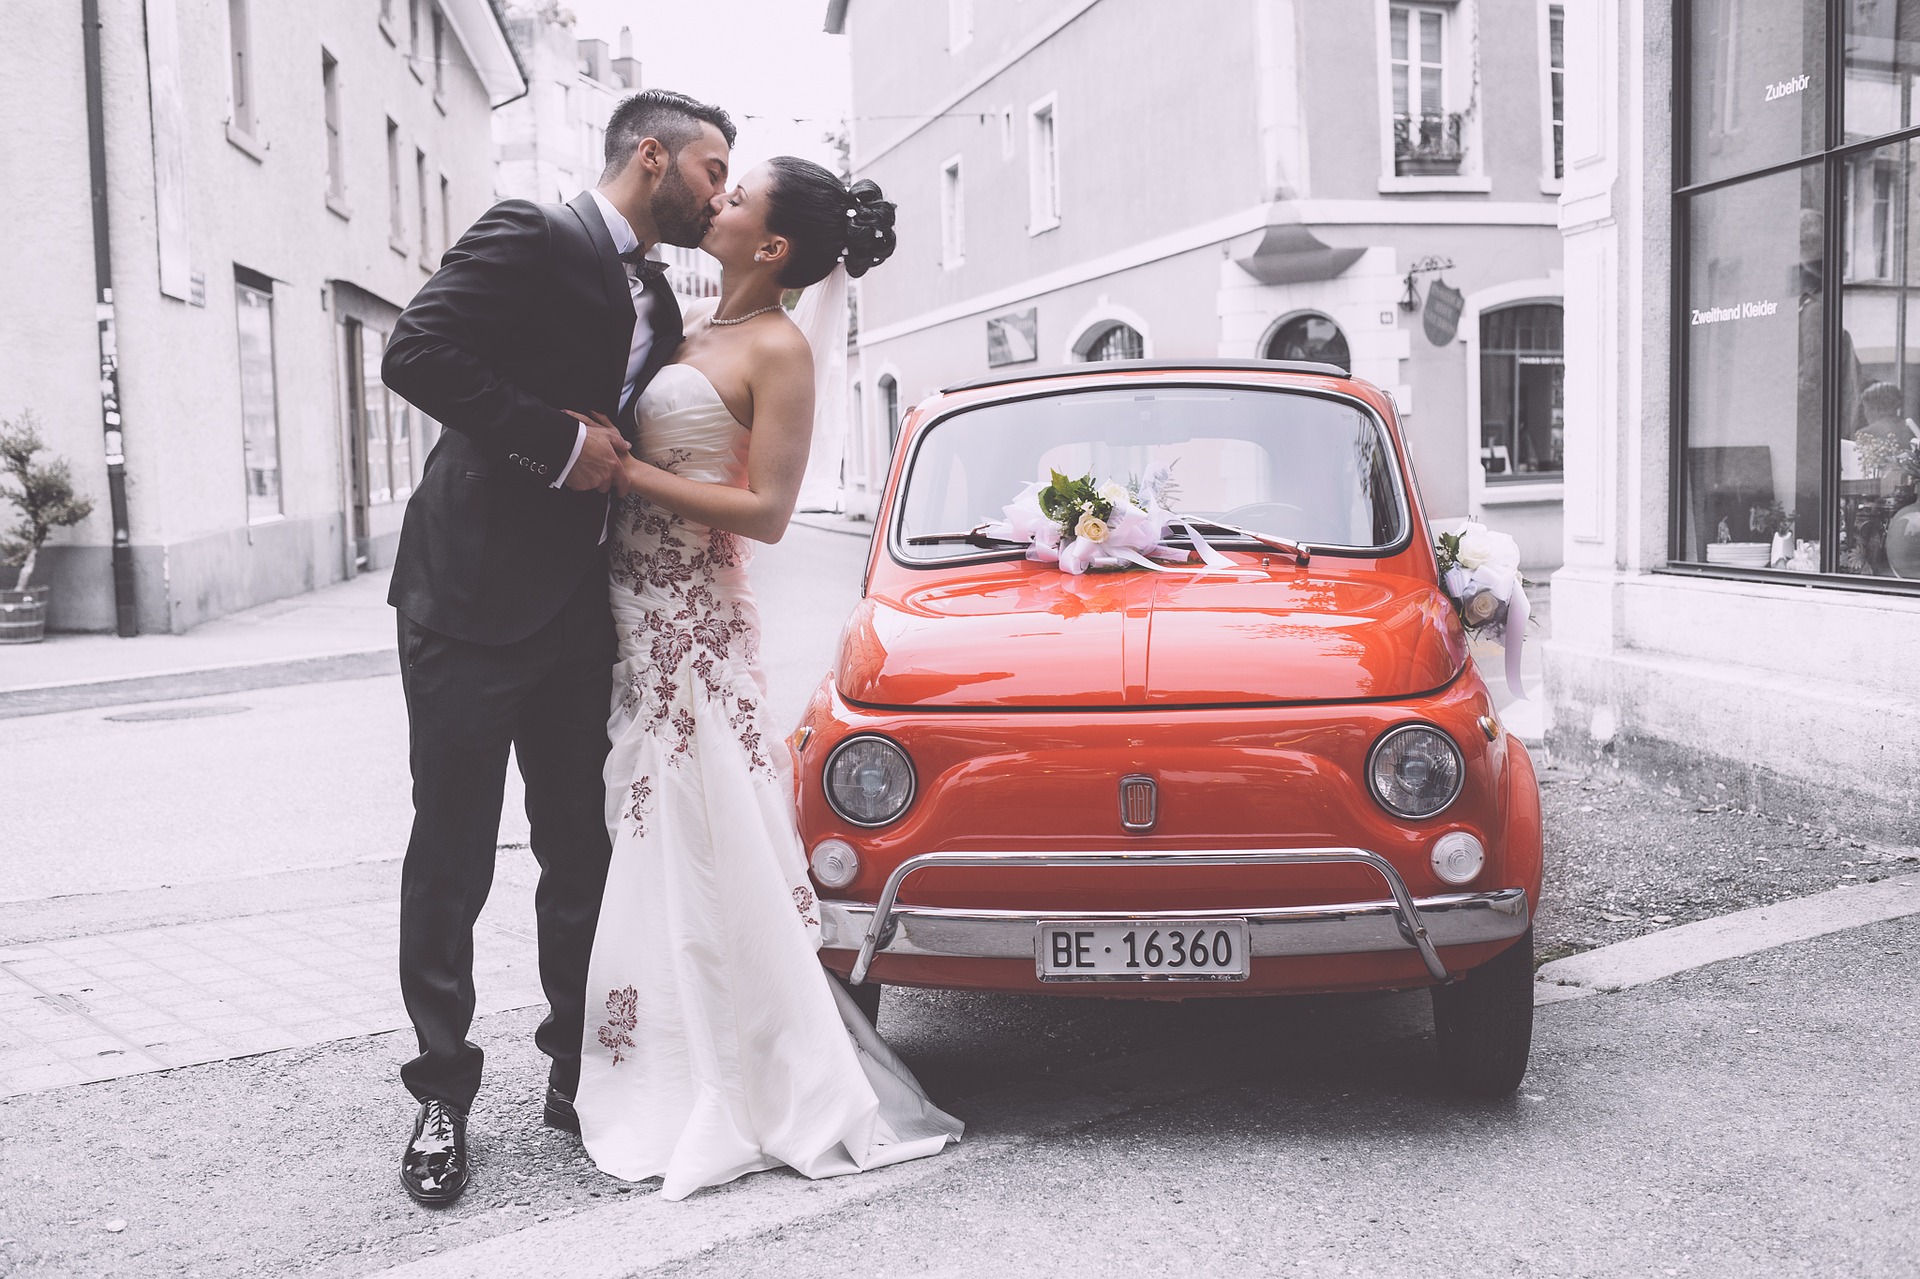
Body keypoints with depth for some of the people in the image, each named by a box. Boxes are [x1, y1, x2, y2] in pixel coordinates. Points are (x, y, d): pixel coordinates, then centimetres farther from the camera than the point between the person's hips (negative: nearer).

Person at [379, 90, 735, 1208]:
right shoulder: (531, 238, -7)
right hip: (474, 603, -7)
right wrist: (559, 443, -18)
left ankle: (579, 1074, 23)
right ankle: (445, 1095, 14)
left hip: (583, 620, 7)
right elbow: (417, 354, -19)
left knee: (582, 855, 11)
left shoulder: (661, 307, 16)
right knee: (452, 863, 2)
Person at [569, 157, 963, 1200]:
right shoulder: (692, 326, 14)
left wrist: (623, 468, -16)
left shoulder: (779, 349, -9)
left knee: (699, 855, -4)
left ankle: (744, 1091, 8)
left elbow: (766, 513, -15)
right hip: (631, 609, 8)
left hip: (689, 621, -8)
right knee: (644, 850, 12)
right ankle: (670, 1073, 24)